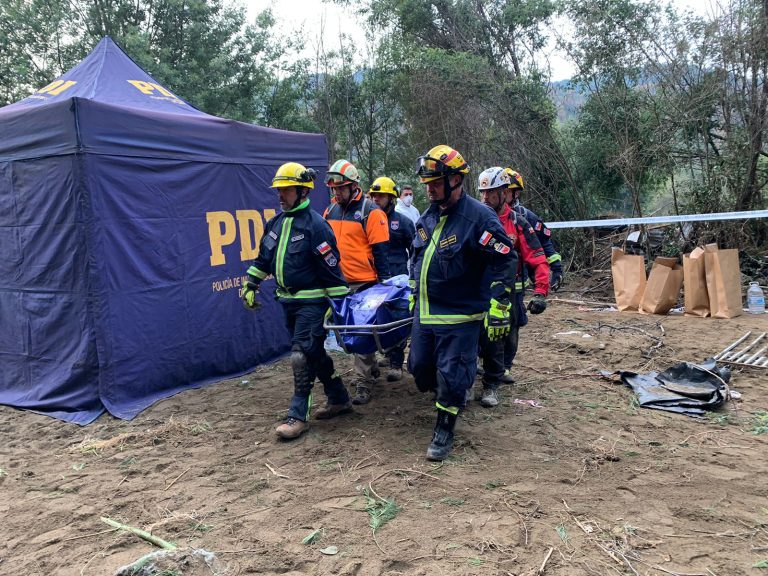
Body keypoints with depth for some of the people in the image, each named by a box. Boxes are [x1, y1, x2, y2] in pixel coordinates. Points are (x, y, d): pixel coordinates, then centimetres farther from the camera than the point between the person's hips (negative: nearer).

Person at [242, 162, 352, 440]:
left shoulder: (315, 225, -14)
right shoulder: (276, 223, 9)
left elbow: (331, 267, -15)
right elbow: (263, 258, 19)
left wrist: (338, 303, -15)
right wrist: (250, 287, 17)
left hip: (312, 302, -8)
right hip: (288, 300, 8)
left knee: (302, 354, -9)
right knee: (315, 353, 14)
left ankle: (298, 416, 0)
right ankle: (339, 399, 28)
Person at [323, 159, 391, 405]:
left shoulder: (371, 212, -9)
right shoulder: (330, 212, 10)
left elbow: (381, 250, -9)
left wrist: (384, 282, -9)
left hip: (363, 283, -6)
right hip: (338, 282, 7)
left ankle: (364, 383, 5)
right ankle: (371, 367, 34)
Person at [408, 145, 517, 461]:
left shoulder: (478, 216, -16)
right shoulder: (428, 216, 8)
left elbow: (504, 260, -17)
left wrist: (498, 308, -20)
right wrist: (415, 294, 25)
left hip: (459, 316, -7)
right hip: (424, 312, 8)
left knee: (451, 375, 0)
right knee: (419, 367, 15)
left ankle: (444, 430, 18)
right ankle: (448, 396, 42)